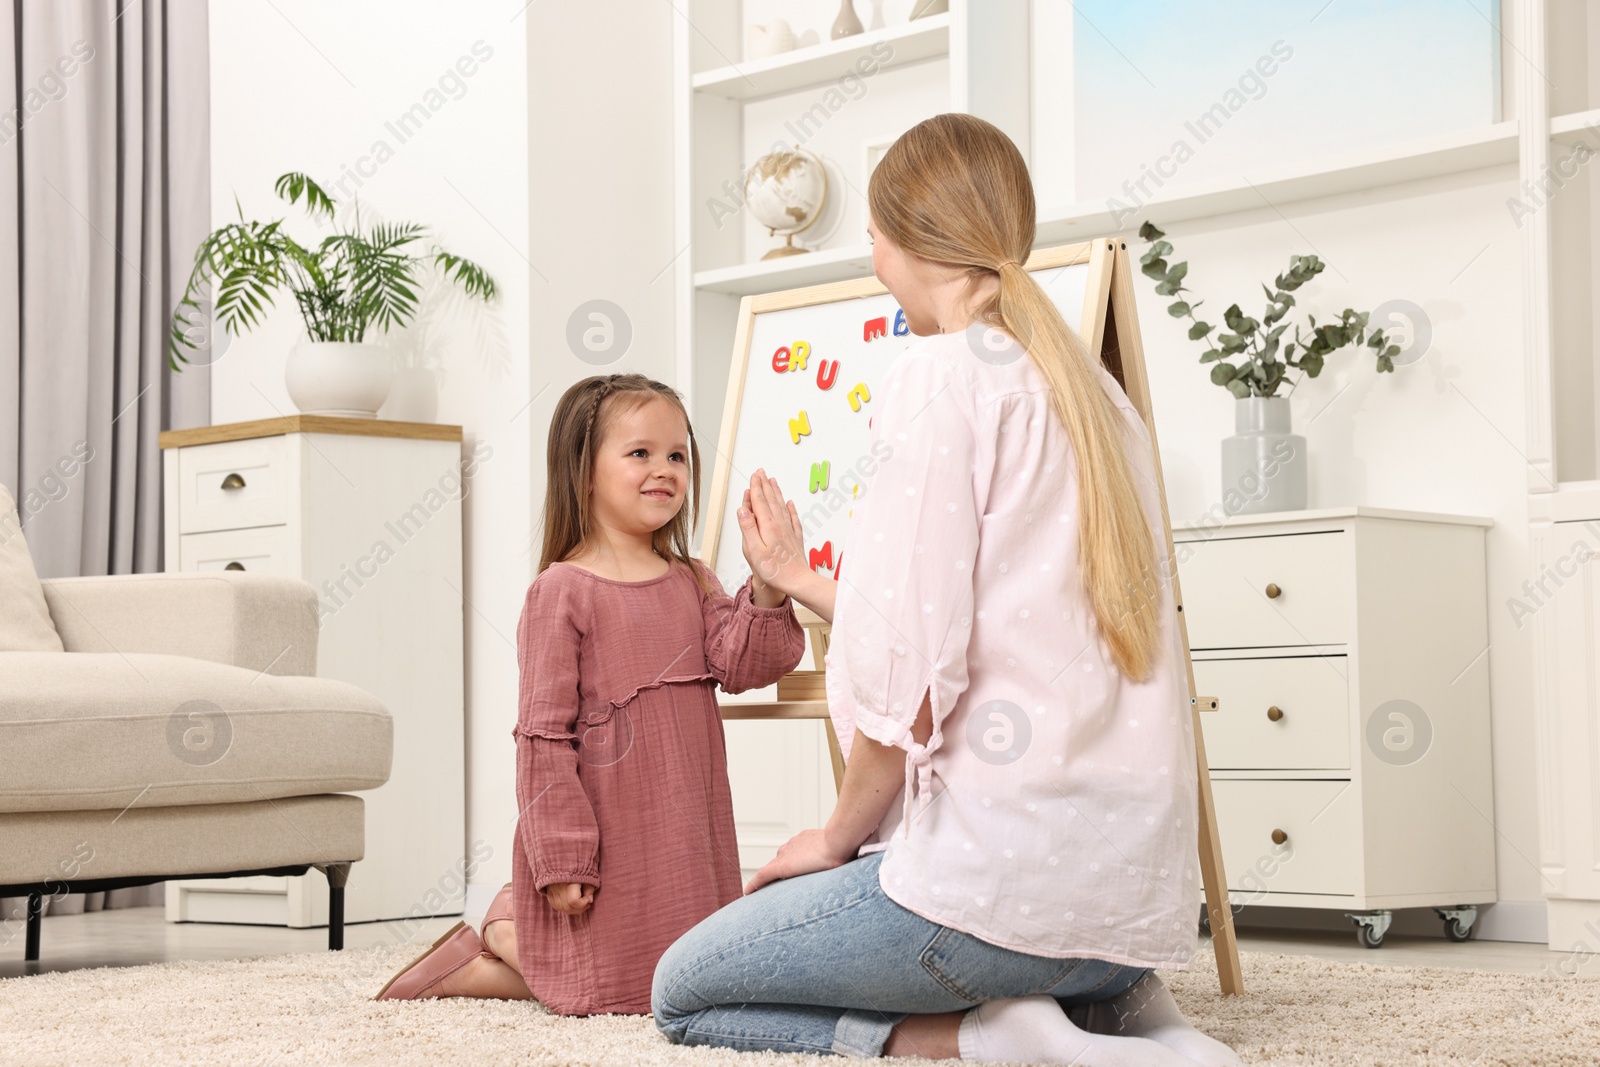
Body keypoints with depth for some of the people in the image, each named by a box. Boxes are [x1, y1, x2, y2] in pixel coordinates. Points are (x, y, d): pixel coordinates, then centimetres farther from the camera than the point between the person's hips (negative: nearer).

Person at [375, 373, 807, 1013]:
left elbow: (739, 664, -6)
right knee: (605, 988, 0)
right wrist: (559, 859, -16)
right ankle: (502, 933, 25)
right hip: (605, 835, -7)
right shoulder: (562, 590, -12)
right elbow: (543, 734, -13)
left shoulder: (692, 583, 9)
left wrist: (768, 586, -21)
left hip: (684, 833, 7)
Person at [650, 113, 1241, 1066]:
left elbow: (912, 668, -16)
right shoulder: (1096, 390, 17)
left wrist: (839, 835, 0)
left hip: (1012, 866, -8)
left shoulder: (942, 373, -9)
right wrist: (800, 582, 37)